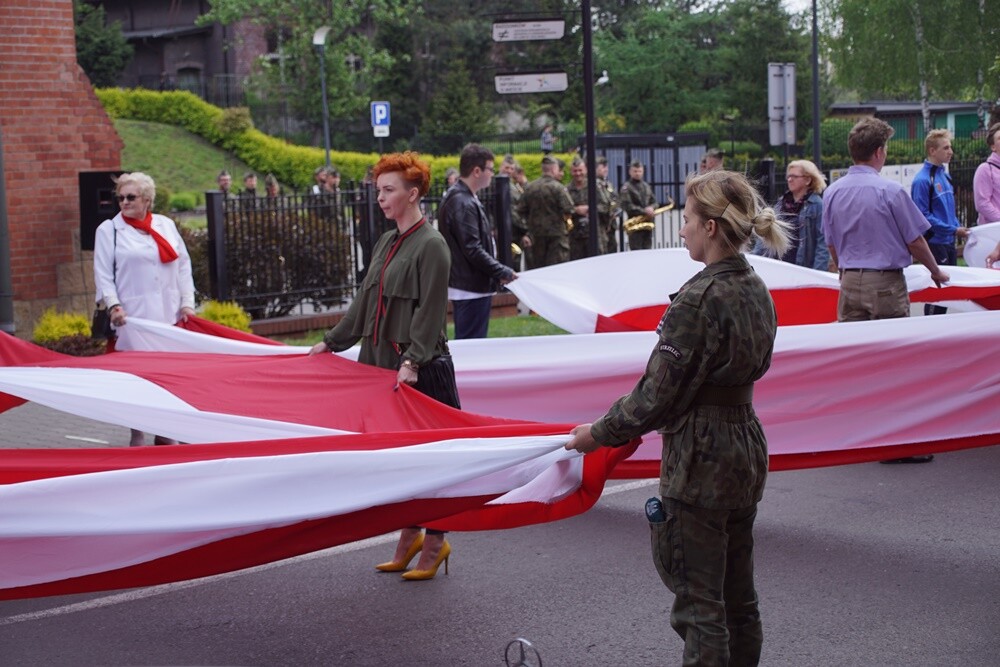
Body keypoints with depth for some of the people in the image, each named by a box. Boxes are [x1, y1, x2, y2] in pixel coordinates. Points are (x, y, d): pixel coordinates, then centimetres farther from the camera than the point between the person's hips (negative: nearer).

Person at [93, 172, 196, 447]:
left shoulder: (166, 225, 13)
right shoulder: (108, 230, 4)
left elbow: (183, 264, 13)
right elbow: (103, 273, 0)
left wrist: (187, 303, 5)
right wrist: (113, 305, -13)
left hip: (169, 315, 3)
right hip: (133, 318, -3)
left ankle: (165, 434, 16)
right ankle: (137, 436, 6)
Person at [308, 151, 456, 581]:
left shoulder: (431, 246, -12)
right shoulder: (387, 243, 14)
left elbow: (430, 312, -19)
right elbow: (365, 302, 21)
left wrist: (412, 360, -27)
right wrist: (333, 341, 22)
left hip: (421, 369, -8)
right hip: (382, 362, 8)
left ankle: (435, 542, 11)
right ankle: (409, 536, 23)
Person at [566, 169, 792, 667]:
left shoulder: (698, 299, -20)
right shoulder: (756, 291, 6)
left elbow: (660, 391, -19)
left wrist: (601, 433, -5)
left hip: (699, 461, -9)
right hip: (747, 446, 9)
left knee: (699, 605, -1)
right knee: (738, 597, 18)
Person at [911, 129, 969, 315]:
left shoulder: (944, 175, 12)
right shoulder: (922, 180, -15)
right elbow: (923, 216, -18)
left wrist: (958, 227, 5)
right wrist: (953, 229, -17)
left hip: (949, 243, 9)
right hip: (935, 242, -8)